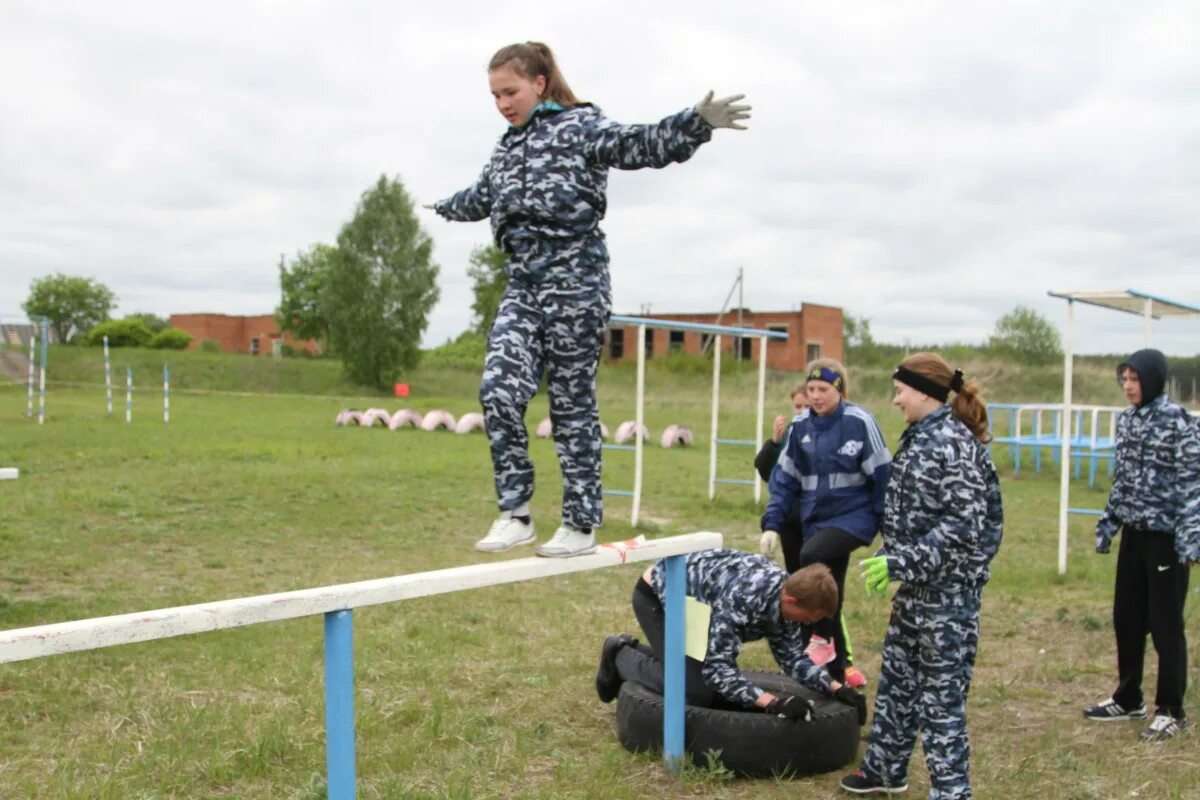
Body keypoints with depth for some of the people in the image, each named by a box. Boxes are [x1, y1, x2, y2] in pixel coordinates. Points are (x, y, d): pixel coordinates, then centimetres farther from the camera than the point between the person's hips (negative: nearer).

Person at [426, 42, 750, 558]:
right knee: (498, 389, -11)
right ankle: (514, 514, -3)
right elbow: (480, 198, 41)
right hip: (522, 288, 6)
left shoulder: (579, 127, 0)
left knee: (572, 404, -1)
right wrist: (445, 207, 59)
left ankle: (581, 524, 10)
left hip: (574, 283, -6)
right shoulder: (507, 149, 21)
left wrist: (696, 124, -32)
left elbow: (642, 146, -15)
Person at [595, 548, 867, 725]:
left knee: (726, 682, 11)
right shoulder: (741, 597, -39)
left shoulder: (786, 592, -14)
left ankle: (633, 649, 25)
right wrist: (772, 702, -46)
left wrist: (836, 688, -17)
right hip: (657, 594, -8)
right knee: (695, 691, -17)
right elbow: (717, 668, -39)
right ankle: (621, 656, 6)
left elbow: (793, 658, -3)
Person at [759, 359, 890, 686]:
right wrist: (772, 525, -2)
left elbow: (881, 475, -7)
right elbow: (785, 478, 7)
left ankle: (820, 637, -15)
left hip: (854, 516, -6)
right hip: (816, 520, 6)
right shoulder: (801, 426, 3)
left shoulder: (859, 422, -12)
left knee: (809, 557, -32)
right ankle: (835, 673, 25)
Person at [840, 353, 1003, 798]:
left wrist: (902, 563, -24)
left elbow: (965, 526, -23)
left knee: (941, 694, -1)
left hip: (947, 588, -10)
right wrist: (895, 562, 15)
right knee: (897, 678, 19)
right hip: (917, 586, 10)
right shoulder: (921, 436, 10)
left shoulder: (952, 444, -19)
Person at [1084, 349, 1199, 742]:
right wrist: (1108, 523, 16)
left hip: (1165, 536, -7)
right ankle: (1128, 699, 28)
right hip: (1134, 533, 7)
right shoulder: (1126, 420, 9)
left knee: (1165, 624, 1)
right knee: (1126, 618, 14)